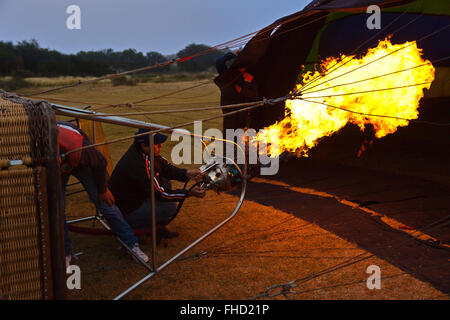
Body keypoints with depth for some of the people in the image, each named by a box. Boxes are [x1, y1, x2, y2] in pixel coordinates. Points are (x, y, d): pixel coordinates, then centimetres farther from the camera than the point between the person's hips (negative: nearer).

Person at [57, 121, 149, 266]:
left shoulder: (77, 148, -45)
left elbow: (100, 163, -22)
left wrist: (102, 190, -8)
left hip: (80, 162, -2)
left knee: (105, 202, -3)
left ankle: (132, 244, 10)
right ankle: (65, 253, 12)